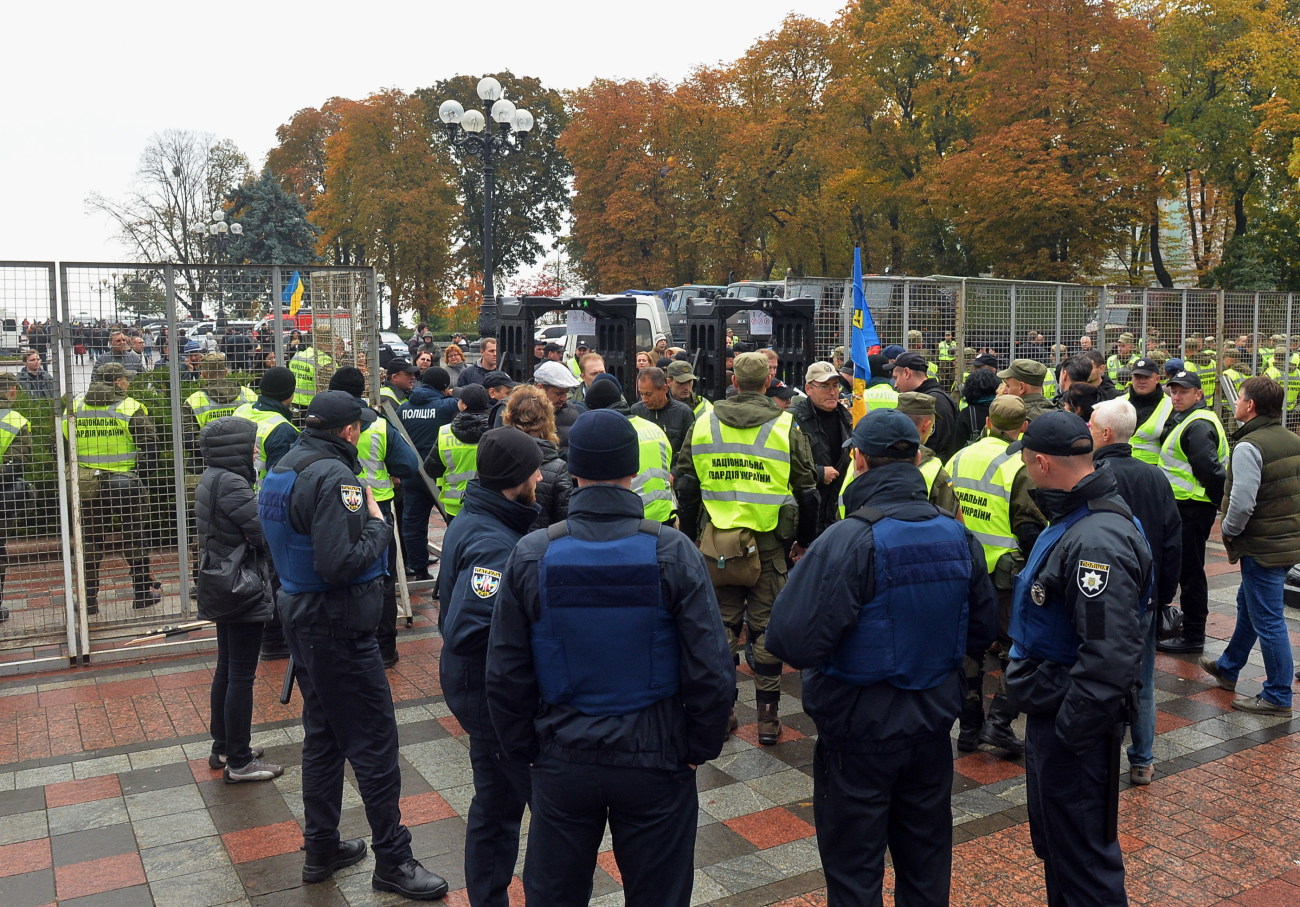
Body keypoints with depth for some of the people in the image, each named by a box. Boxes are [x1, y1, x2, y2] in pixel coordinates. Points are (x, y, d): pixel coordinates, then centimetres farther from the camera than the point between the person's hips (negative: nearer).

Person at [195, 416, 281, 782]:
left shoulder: (212, 479, 8)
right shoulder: (230, 484, -22)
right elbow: (264, 531, -23)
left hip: (222, 591, 10)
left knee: (226, 670, 19)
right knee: (241, 676, 0)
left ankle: (223, 748, 32)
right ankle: (239, 762, 10)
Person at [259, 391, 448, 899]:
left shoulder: (283, 470, 8)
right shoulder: (334, 477, -22)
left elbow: (289, 542, 12)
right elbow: (340, 564, -28)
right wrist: (378, 525, -13)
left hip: (301, 618, 10)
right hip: (338, 628, -10)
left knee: (323, 733, 19)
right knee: (374, 741, 0)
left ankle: (321, 849, 31)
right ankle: (392, 861, 11)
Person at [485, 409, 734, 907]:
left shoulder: (531, 554, -9)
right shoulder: (673, 552, -14)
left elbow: (505, 674, -3)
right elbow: (710, 669, -11)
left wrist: (522, 748, 10)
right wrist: (701, 747, 3)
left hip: (562, 759, 1)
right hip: (655, 756, -1)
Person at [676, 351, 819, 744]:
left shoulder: (703, 424, 2)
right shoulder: (787, 426, -4)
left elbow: (685, 486, 5)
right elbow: (807, 492, 1)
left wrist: (689, 537, 15)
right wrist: (805, 541, 13)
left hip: (715, 542, 2)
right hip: (768, 544, -1)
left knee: (722, 627, 12)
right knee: (765, 628, 7)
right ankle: (768, 718, 13)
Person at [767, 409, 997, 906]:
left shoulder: (848, 540, -25)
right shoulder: (958, 535, -5)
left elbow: (792, 642, -29)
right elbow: (980, 632, 5)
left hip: (859, 728, -5)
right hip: (933, 721, 6)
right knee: (927, 860, 23)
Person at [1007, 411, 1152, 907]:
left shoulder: (1096, 541, -27)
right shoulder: (1074, 520, 8)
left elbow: (1109, 655, -31)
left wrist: (1071, 732, -24)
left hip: (1072, 726, -10)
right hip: (1050, 714, 10)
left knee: (1081, 857, 5)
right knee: (1053, 844, 25)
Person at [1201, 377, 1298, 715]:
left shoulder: (1248, 447, -21)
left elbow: (1242, 501, -27)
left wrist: (1230, 531, -8)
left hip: (1263, 546, -10)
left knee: (1267, 619, 0)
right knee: (1248, 602, 24)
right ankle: (1227, 668, 40)